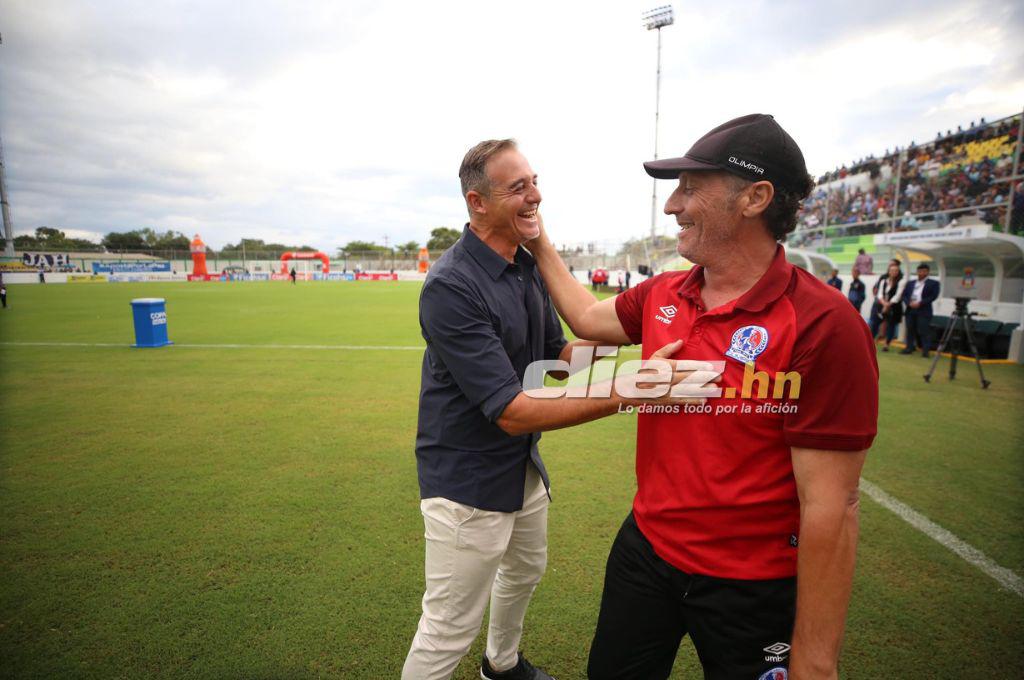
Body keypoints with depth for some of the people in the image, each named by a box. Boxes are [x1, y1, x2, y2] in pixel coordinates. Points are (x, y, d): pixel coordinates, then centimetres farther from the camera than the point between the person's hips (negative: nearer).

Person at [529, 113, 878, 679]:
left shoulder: (822, 326, -22)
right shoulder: (661, 295, -3)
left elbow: (831, 509, -21)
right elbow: (586, 318, 16)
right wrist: (539, 243, 18)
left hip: (751, 589, -5)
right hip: (644, 546, 6)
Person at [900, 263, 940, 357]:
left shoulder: (933, 283, 6)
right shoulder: (910, 283, 19)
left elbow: (933, 296, -6)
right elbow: (904, 295, 10)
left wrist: (920, 303, -15)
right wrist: (909, 303, -9)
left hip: (924, 311, -4)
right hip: (910, 310, 4)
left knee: (924, 331, -8)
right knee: (910, 330, 5)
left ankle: (925, 350, -5)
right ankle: (909, 348, 10)